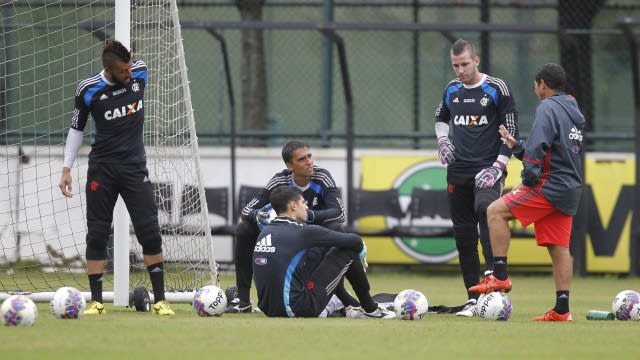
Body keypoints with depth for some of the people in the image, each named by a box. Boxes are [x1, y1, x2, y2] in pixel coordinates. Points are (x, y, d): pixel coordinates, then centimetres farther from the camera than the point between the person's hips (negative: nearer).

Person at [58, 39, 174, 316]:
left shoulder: (139, 72, -5)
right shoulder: (88, 90, -10)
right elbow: (76, 128, 3)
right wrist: (66, 168, 0)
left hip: (135, 166, 1)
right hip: (102, 168, -1)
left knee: (149, 232, -6)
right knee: (97, 235, -1)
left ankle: (160, 300, -1)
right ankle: (96, 301, 6)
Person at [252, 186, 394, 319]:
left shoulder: (265, 231, 12)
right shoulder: (302, 231, -10)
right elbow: (356, 241, -3)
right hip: (298, 309, -8)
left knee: (319, 251, 27)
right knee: (349, 251, 4)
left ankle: (351, 306, 31)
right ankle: (370, 309, 17)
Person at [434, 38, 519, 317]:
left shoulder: (496, 89, -5)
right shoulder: (452, 90, 10)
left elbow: (511, 130, -5)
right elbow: (441, 117, 31)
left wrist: (498, 166, -13)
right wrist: (442, 140, 11)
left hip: (487, 168, -5)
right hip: (458, 169, 5)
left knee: (484, 208, -35)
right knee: (463, 234, 3)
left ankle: (492, 271, -39)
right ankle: (473, 299, 8)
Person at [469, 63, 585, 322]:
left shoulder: (548, 108, -7)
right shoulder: (573, 111, 21)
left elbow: (537, 148, -17)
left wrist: (528, 179, -12)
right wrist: (517, 147, 28)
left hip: (550, 185, -9)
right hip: (570, 191, 9)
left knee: (496, 211, -8)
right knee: (559, 248, 7)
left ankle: (500, 276, -13)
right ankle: (562, 309, 3)